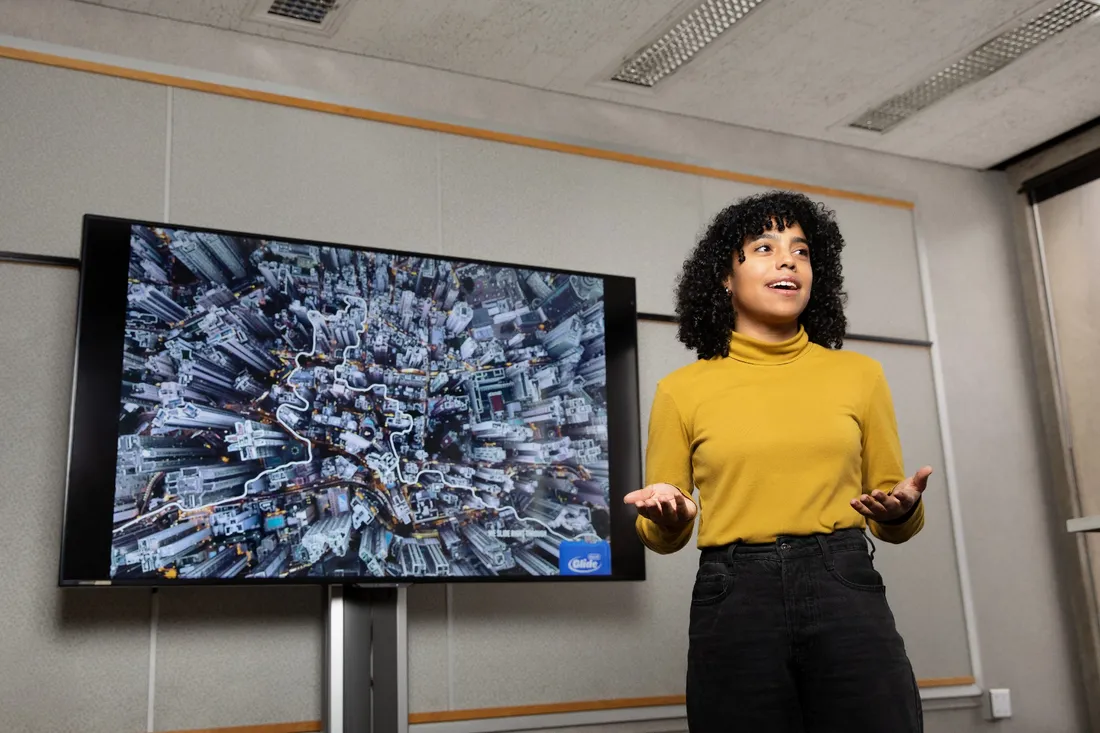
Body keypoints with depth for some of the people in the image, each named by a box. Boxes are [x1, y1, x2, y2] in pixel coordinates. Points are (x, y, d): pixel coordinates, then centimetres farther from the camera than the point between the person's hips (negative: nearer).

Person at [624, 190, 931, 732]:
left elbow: (895, 523, 15)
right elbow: (663, 536, 12)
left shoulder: (859, 374, 9)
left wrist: (902, 509, -8)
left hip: (847, 593, 1)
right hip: (733, 603, -1)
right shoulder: (681, 390, 6)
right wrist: (669, 518, -11)